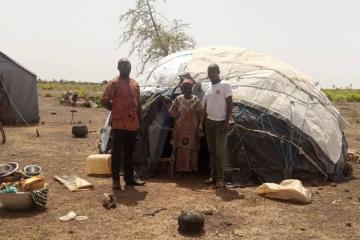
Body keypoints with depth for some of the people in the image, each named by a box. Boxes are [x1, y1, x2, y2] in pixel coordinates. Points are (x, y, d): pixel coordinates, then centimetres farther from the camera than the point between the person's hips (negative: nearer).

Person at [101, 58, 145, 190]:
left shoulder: (135, 84, 14)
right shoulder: (114, 83, -7)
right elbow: (104, 101, -10)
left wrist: (140, 120, 13)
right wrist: (116, 110, -1)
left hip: (133, 124, 6)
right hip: (119, 124, -6)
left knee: (129, 152, 14)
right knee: (117, 152, -1)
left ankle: (129, 177, 23)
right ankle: (115, 179, 6)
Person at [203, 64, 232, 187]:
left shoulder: (225, 85, -10)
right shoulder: (208, 88, 11)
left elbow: (230, 105, -12)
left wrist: (226, 123, -16)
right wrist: (203, 122, 14)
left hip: (220, 123, -7)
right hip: (209, 122, 7)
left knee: (219, 152, -3)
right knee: (211, 151, 10)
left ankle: (220, 178, 5)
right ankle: (213, 176, 18)